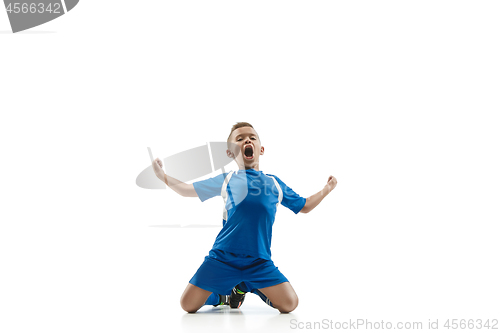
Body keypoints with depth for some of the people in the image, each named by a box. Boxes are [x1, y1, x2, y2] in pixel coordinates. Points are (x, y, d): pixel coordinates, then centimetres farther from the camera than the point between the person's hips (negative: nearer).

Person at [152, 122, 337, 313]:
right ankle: (222, 295, 28)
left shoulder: (274, 183, 14)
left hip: (260, 262, 1)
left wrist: (326, 190, 15)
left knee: (289, 304, -10)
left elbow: (304, 206, 24)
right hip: (222, 258, -1)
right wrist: (162, 176, 6)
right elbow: (187, 190, 16)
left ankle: (246, 288, 18)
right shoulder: (226, 180, 10)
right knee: (188, 305, -6)